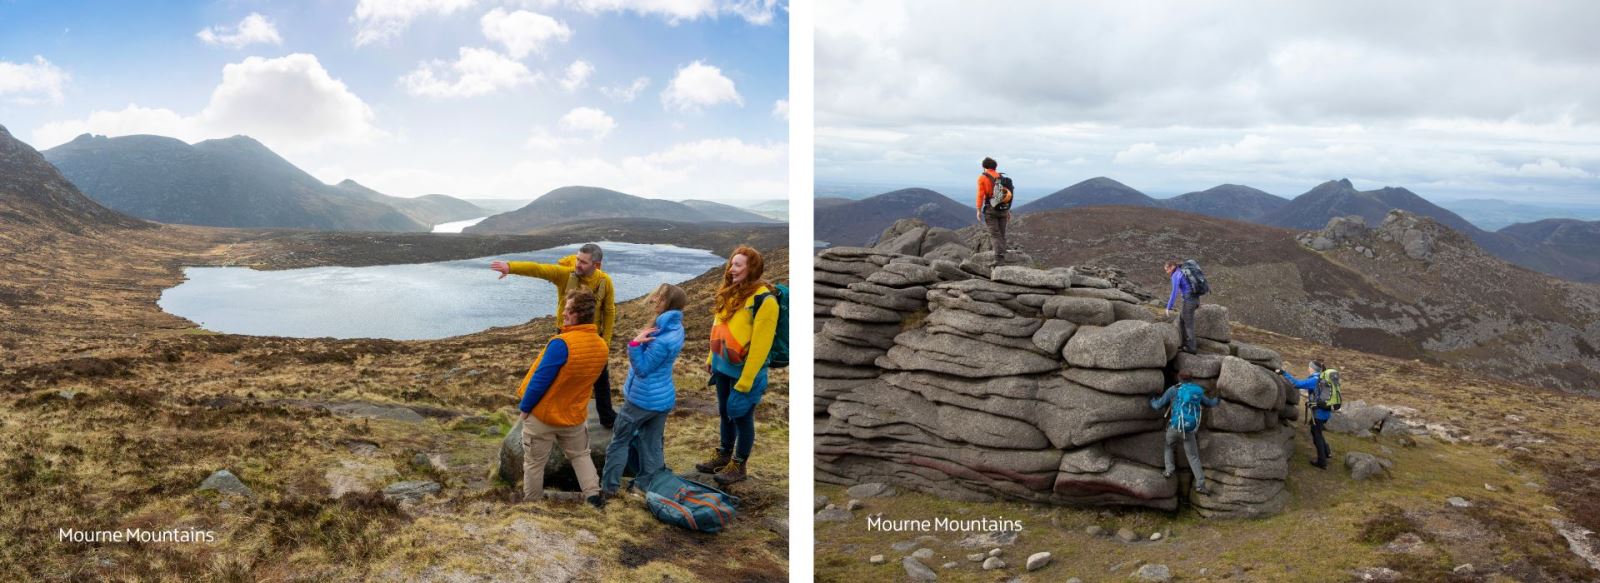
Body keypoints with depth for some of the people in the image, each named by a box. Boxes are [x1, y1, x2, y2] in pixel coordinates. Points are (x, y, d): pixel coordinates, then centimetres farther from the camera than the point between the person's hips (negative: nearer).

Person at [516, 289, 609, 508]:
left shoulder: (562, 344, -28)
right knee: (580, 455, 25)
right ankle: (593, 495, 19)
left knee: (534, 463, 14)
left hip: (542, 415, -5)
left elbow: (540, 380, -22)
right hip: (574, 415, 5)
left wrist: (524, 408, -11)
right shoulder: (602, 347, -8)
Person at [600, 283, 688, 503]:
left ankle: (608, 488, 16)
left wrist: (636, 343, -31)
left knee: (620, 440, 9)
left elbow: (642, 368, -22)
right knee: (653, 445, 18)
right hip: (664, 398, 8)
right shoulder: (676, 329, 1)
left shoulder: (662, 340, -28)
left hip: (643, 399, -8)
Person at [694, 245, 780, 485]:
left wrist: (746, 380, -19)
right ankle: (723, 456, 35)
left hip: (744, 370, -7)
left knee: (742, 416, 6)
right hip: (723, 366, 7)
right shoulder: (731, 293, 7)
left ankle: (738, 465, 20)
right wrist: (711, 358, 17)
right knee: (725, 413, 19)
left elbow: (760, 344, -20)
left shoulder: (763, 299, -19)